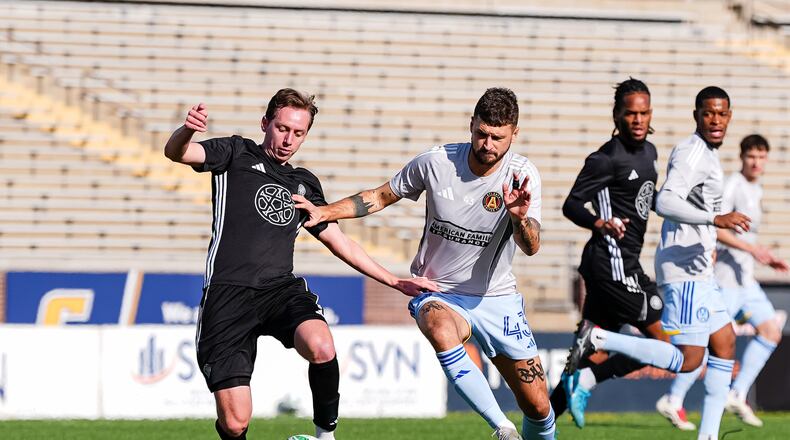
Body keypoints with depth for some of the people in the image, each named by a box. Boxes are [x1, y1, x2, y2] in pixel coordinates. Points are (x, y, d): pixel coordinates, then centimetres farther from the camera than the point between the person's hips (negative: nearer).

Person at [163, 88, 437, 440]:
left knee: (321, 348, -32)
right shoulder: (237, 154, 10)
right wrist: (186, 130, -31)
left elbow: (339, 242, 30)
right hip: (229, 293, -3)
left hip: (281, 289, 3)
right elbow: (176, 153, -6)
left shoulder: (304, 184, 23)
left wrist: (396, 282, 26)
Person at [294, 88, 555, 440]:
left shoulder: (522, 175, -13)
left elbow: (531, 247, -24)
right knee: (441, 331, -39)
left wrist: (520, 218, -45)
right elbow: (382, 197, 4)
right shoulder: (436, 163, -12)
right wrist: (324, 212, -7)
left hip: (497, 297, 1)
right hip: (438, 292, -1)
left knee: (538, 407, -1)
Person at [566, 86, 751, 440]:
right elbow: (665, 203, -27)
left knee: (724, 344, 12)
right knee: (687, 360, -14)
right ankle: (598, 339, -14)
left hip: (698, 271, 11)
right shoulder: (692, 152, -14)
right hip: (684, 269, -11)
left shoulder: (707, 153, 18)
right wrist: (716, 219, -34)